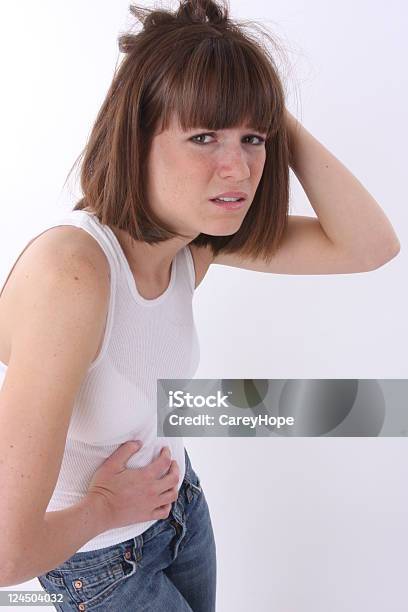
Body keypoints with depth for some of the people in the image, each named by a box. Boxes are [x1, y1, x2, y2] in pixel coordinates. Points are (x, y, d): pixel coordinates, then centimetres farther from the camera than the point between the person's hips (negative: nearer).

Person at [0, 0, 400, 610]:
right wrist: (105, 507, -20)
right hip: (100, 560, -6)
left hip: (176, 500, 6)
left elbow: (371, 246, -17)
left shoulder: (195, 238, -15)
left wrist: (277, 120, -25)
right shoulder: (69, 272, -39)